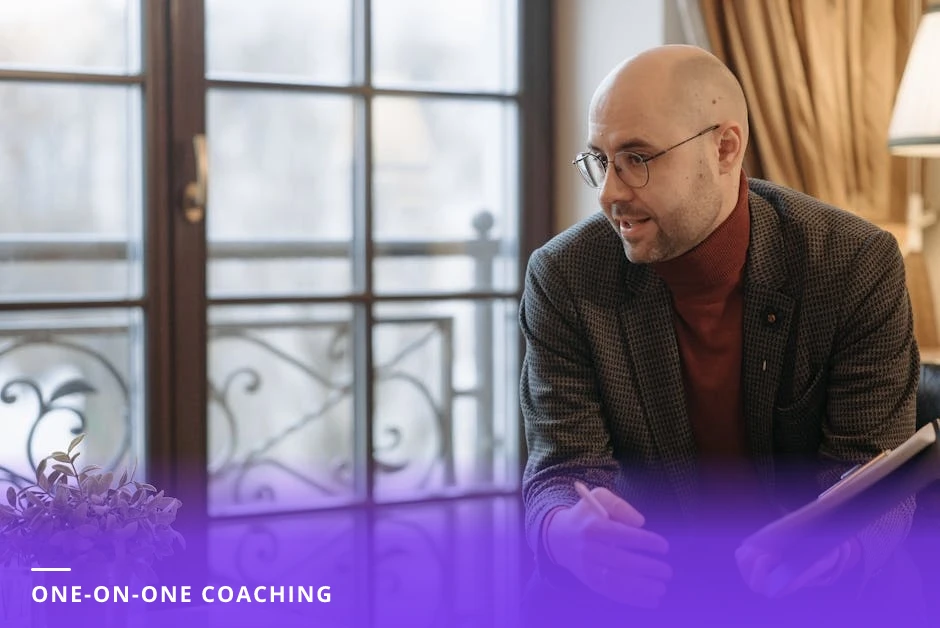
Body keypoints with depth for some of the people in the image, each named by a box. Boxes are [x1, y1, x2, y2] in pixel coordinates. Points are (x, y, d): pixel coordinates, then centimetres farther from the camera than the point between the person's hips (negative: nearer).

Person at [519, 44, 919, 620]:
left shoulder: (860, 265, -12)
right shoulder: (564, 277, -9)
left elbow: (871, 475, -12)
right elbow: (564, 466, -11)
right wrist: (568, 531, -36)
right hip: (648, 579, 0)